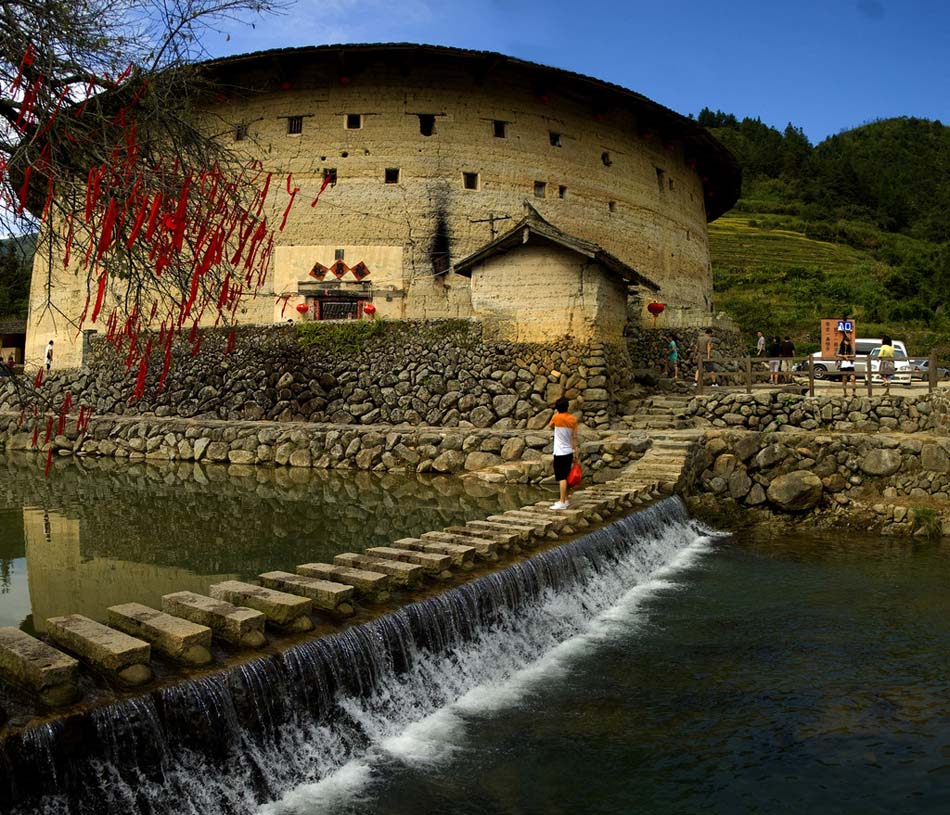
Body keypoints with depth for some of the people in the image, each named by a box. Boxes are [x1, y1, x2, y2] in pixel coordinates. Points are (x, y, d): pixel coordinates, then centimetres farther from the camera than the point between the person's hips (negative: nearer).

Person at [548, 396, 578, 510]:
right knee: (566, 477, 14)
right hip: (569, 452, 6)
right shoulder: (573, 419, 3)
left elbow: (550, 426, 13)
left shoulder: (556, 417, -9)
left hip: (560, 453, -6)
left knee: (561, 478, -6)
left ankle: (562, 503, -7)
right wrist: (575, 452, 10)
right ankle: (565, 500, 21)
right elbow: (574, 437, 4)